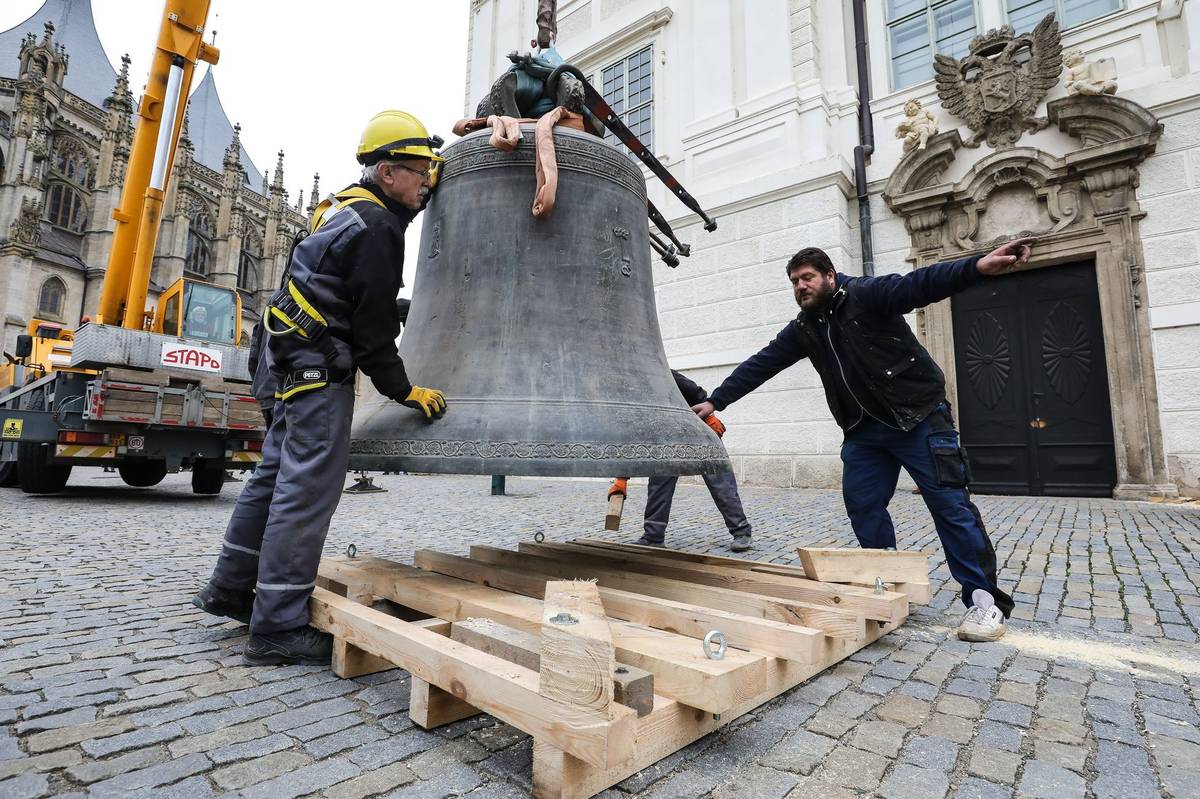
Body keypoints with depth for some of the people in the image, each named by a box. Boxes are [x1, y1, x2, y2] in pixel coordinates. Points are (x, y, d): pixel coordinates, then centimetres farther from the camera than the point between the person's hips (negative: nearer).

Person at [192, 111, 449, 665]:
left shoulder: (349, 206, 16)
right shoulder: (377, 229, -15)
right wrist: (403, 391, -8)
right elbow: (373, 325, -16)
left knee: (277, 473, 15)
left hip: (298, 360, 11)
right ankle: (277, 628, -3)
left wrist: (429, 183, 28)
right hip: (323, 365, -11)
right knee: (308, 486, -9)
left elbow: (406, 206, 39)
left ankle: (230, 589, 28)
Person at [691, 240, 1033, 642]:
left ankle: (984, 599, 7)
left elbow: (919, 284, -25)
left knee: (950, 503, -4)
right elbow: (760, 365, 7)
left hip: (920, 416, -6)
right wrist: (715, 401, 5)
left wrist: (977, 266, -44)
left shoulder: (867, 294, -9)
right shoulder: (802, 330, 8)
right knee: (862, 506, 4)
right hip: (864, 429, 6)